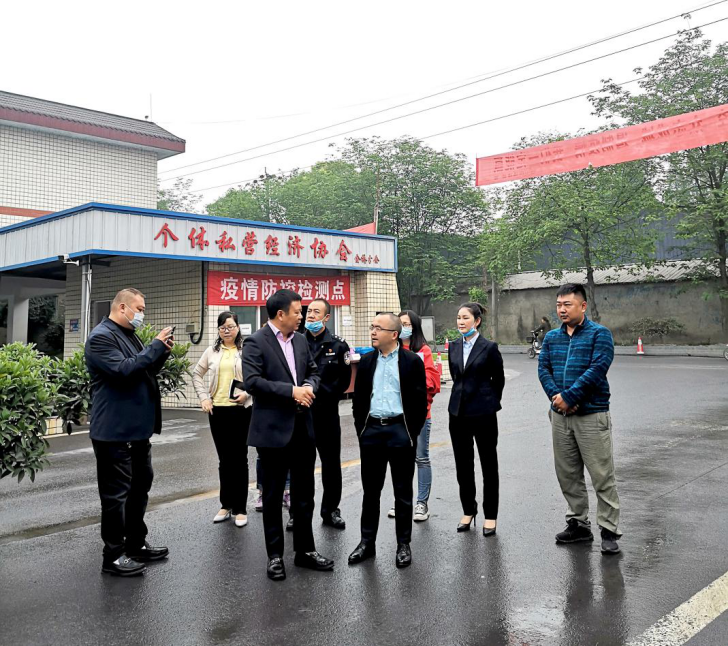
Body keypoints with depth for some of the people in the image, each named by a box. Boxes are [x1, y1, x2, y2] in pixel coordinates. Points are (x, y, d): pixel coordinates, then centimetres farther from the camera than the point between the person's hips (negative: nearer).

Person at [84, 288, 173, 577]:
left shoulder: (129, 335, 15)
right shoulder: (101, 337, -14)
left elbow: (145, 371, 20)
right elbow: (124, 370, -26)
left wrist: (162, 351, 2)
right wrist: (156, 345, -20)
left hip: (136, 428, 10)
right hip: (115, 431, -10)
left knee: (140, 486, 17)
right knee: (116, 493, -1)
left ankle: (135, 544, 30)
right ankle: (113, 555, 10)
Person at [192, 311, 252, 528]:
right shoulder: (212, 351, 7)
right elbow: (197, 374, 15)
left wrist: (247, 393, -15)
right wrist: (203, 397, 4)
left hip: (241, 409, -3)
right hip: (217, 410, 3)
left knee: (239, 459, 4)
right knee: (224, 459, 12)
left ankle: (240, 508, 12)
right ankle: (226, 505, 23)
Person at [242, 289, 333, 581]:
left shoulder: (300, 340, 10)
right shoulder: (255, 343, -11)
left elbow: (313, 371, 16)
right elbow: (252, 381, -20)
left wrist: (309, 386, -6)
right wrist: (291, 390, -21)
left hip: (303, 427, 6)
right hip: (273, 429, -6)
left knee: (304, 492, 13)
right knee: (273, 495, 7)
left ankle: (305, 550, 26)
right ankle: (275, 556, 19)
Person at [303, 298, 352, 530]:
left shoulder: (338, 345, 2)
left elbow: (345, 379, 4)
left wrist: (329, 397, -4)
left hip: (327, 414, 0)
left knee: (331, 463, 8)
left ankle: (330, 510, 22)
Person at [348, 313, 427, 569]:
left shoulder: (412, 361, -4)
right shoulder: (366, 361, 8)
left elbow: (419, 401, -4)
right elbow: (358, 398, 12)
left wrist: (412, 433, -7)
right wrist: (361, 429, 5)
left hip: (400, 430, -3)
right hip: (371, 430, 4)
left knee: (403, 492, 7)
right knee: (370, 490, 11)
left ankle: (403, 544, 19)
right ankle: (367, 542, 22)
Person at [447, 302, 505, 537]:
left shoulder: (489, 347, -8)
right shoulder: (454, 347, 6)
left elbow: (499, 379, 3)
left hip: (482, 412, -5)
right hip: (458, 412, 5)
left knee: (488, 465, 6)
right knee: (463, 465, 11)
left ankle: (490, 515, 16)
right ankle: (468, 510, 26)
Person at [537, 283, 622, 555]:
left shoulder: (599, 334, -5)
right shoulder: (552, 337, 11)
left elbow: (597, 369, -16)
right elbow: (543, 368, 3)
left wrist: (569, 397, -19)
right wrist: (555, 396, -14)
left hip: (591, 415, -5)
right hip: (560, 415, 6)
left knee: (602, 476, -1)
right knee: (567, 475, 13)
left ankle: (609, 531, 9)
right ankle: (578, 524, 26)